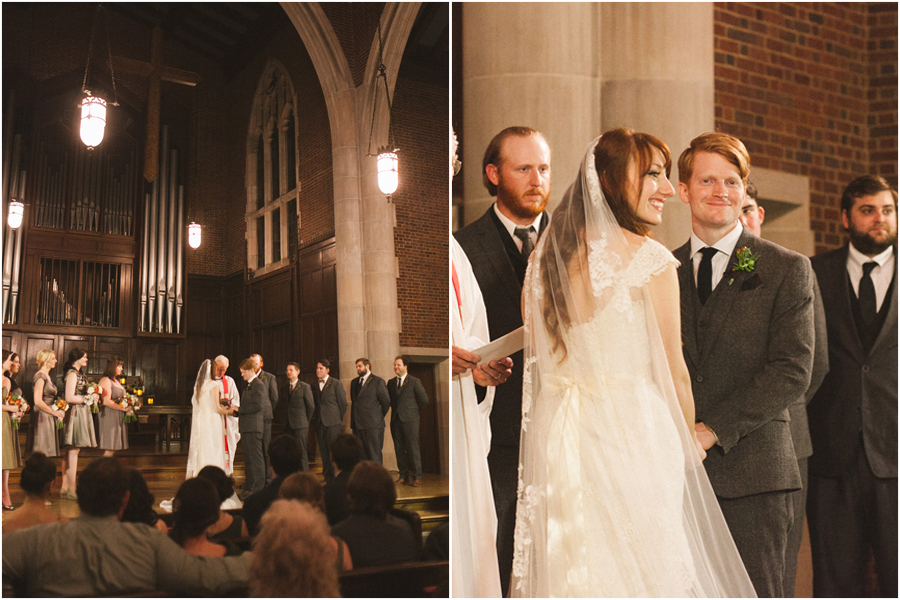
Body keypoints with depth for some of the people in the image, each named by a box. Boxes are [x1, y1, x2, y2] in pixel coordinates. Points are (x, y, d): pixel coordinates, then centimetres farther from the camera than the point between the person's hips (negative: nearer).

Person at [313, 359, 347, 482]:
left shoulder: (336, 384, -3)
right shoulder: (315, 386, 12)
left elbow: (343, 403, 0)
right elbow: (315, 403, 16)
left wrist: (339, 418, 3)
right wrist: (316, 420, 10)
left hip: (333, 423, -5)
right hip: (320, 424, 5)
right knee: (324, 452, 7)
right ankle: (328, 478, 14)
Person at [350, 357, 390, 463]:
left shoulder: (378, 382, -3)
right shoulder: (354, 382, 17)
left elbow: (386, 402, -1)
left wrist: (379, 417, 6)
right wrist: (353, 421, 15)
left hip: (372, 425, -6)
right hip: (357, 425, 6)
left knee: (374, 455, -5)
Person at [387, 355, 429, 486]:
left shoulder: (414, 381, -1)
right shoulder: (391, 382, 12)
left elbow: (424, 399, 0)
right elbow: (388, 398, 20)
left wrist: (413, 410, 6)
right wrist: (395, 408, 9)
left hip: (410, 419, -4)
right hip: (396, 419, 5)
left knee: (413, 448, -5)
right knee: (399, 449, 6)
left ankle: (417, 477, 1)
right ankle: (403, 475, 14)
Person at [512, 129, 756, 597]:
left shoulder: (545, 253, 5)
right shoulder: (650, 259, -11)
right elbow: (673, 369, -5)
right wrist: (690, 443, 11)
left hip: (554, 434, 6)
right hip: (634, 431, -5)